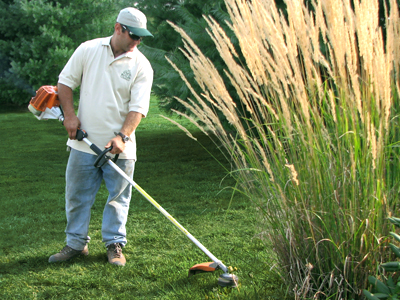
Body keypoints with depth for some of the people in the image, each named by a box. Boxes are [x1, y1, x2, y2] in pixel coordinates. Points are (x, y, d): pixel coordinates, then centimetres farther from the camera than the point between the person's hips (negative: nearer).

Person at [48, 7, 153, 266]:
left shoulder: (141, 66, -4)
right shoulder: (88, 50, 0)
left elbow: (138, 107, -9)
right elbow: (65, 82, 8)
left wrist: (122, 136, -22)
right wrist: (70, 115, -3)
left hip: (119, 146, -1)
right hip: (84, 141, 1)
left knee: (118, 197, 5)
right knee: (77, 194, 8)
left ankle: (115, 244, 18)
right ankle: (76, 243, 21)